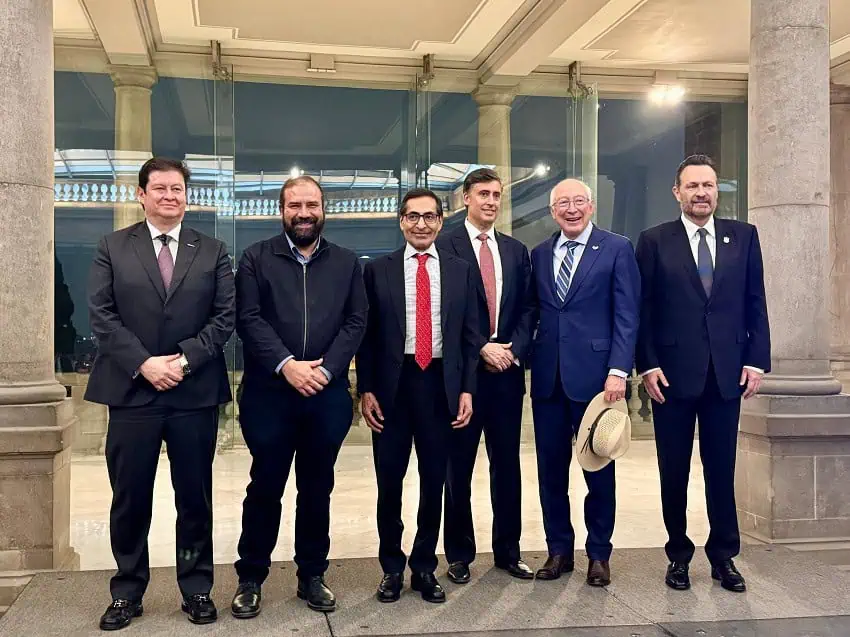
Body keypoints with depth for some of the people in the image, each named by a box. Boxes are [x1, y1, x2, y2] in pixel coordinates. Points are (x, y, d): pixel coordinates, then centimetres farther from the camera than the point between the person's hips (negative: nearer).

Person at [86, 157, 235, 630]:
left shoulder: (213, 251, 7)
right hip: (132, 391, 0)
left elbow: (225, 317, 1)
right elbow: (102, 315, -1)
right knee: (129, 498, 8)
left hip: (196, 393, 0)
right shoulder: (113, 248, 6)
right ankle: (127, 592, 24)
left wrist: (184, 359, -12)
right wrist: (143, 363, -13)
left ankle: (197, 589, 22)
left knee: (195, 497, 8)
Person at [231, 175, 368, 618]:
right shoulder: (256, 258, 4)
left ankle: (312, 576, 25)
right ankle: (250, 579, 20)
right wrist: (286, 364, -17)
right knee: (265, 488, 6)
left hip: (328, 395, 2)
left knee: (317, 489, 11)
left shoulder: (347, 262, 10)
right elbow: (248, 319, -5)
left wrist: (326, 369, -11)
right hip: (268, 393, -2)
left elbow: (356, 323, 3)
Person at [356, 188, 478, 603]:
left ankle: (424, 567, 25)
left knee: (434, 482, 9)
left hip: (441, 384, 1)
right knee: (389, 482, 7)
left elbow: (469, 335, 6)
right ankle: (392, 567, 24)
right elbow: (366, 334, 2)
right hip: (392, 385, -1)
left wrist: (467, 389, 0)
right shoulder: (378, 270, 3)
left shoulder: (459, 270, 6)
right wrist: (365, 389, -4)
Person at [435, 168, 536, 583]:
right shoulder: (444, 246, -3)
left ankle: (507, 550, 22)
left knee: (507, 463, 10)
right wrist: (482, 348, -14)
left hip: (507, 368, 4)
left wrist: (514, 350, -6)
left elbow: (527, 308, 9)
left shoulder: (516, 251, 13)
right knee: (458, 466, 6)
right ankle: (459, 554, 17)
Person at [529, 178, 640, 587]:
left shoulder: (617, 249, 0)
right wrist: (527, 359, 4)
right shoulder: (539, 254, 13)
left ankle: (599, 554, 21)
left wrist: (618, 371, -14)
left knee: (599, 468, 6)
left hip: (595, 374, -4)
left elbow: (627, 316, -6)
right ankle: (559, 550, 24)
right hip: (547, 377, 4)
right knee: (551, 469, 9)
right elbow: (535, 313, 13)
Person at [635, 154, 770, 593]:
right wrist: (648, 365, -8)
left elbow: (755, 303, 7)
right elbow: (643, 310, -1)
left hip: (727, 372, 1)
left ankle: (723, 556, 23)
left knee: (722, 470, 9)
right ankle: (678, 555, 22)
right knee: (673, 472, 8)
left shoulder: (744, 236, 7)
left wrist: (756, 360, -1)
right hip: (672, 373, -1)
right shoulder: (654, 241, 2)